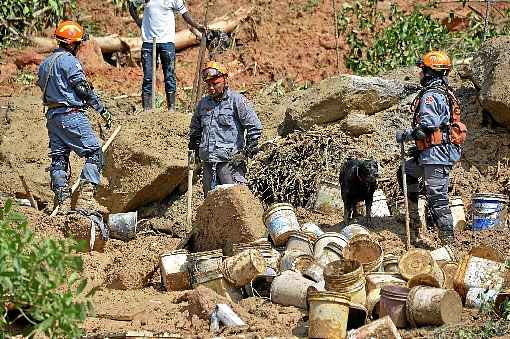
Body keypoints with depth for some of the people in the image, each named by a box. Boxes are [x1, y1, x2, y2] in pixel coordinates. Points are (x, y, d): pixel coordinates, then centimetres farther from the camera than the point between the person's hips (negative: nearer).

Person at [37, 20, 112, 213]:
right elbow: (84, 89, -13)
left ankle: (62, 201, 6)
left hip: (52, 116, 9)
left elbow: (42, 87, 17)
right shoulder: (68, 60, -11)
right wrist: (103, 110, -7)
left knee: (58, 157, 9)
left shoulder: (45, 63, 16)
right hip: (71, 116, -9)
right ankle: (86, 195, -15)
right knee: (94, 153, -5)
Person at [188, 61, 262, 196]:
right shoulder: (203, 103, 15)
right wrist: (194, 146, 21)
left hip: (230, 160, -6)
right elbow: (195, 127, 32)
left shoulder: (237, 100, -4)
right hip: (208, 162, 6)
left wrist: (248, 151, -6)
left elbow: (255, 127, -4)